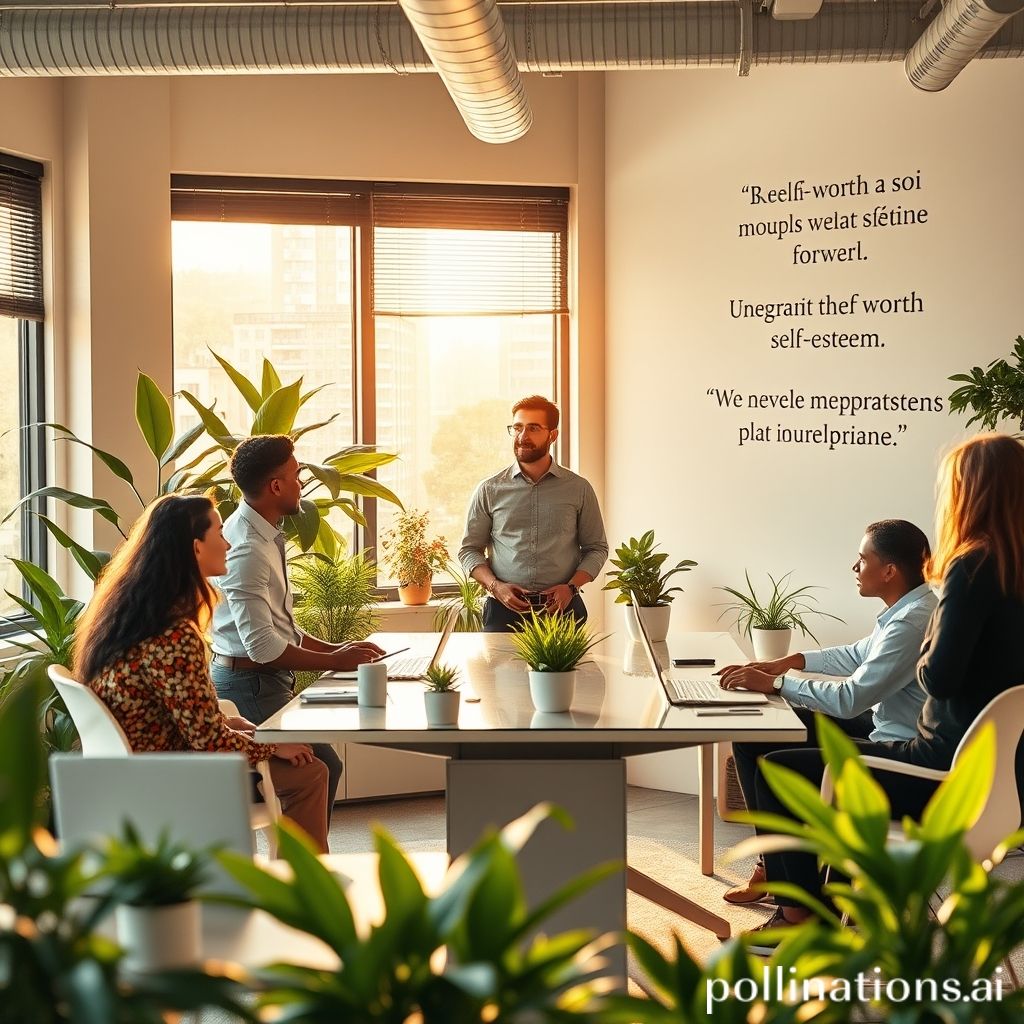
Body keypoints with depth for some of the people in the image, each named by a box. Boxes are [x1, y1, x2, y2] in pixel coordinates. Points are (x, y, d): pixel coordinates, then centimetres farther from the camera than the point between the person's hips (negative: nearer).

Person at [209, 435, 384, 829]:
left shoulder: (264, 536, 11)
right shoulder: (246, 549, -22)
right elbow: (263, 646, -24)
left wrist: (334, 648, 8)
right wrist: (333, 661, -13)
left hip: (267, 681, 10)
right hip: (252, 683, -10)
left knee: (322, 768, 11)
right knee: (323, 769, -8)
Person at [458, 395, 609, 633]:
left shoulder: (578, 489, 7)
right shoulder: (489, 490, 7)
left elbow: (596, 548, 11)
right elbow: (469, 549, 11)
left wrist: (571, 587, -5)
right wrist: (495, 586, -7)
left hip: (561, 608, 0)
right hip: (504, 610, 0)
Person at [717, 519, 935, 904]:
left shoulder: (913, 622, -26)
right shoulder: (908, 609, 6)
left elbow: (851, 698, -26)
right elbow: (859, 655, 22)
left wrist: (775, 683, -17)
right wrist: (788, 662, 12)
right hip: (883, 730, 11)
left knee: (773, 770, -12)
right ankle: (773, 866, 19)